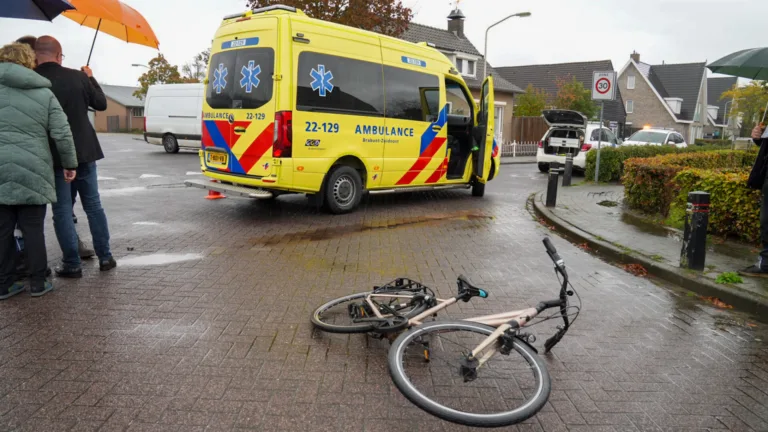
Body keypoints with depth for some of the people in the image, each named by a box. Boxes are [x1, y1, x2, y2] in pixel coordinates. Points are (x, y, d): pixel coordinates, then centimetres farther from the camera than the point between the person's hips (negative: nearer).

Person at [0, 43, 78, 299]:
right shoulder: (44, 93, 4)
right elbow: (62, 134, -2)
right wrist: (70, 164, 7)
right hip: (32, 172, -1)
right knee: (33, 230, 6)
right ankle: (37, 284, 13)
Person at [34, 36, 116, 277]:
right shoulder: (77, 77, -4)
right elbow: (101, 104, 9)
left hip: (54, 156, -2)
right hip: (84, 152, 2)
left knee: (62, 210, 5)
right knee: (93, 205, 12)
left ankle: (72, 264, 7)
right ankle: (105, 257, 15)